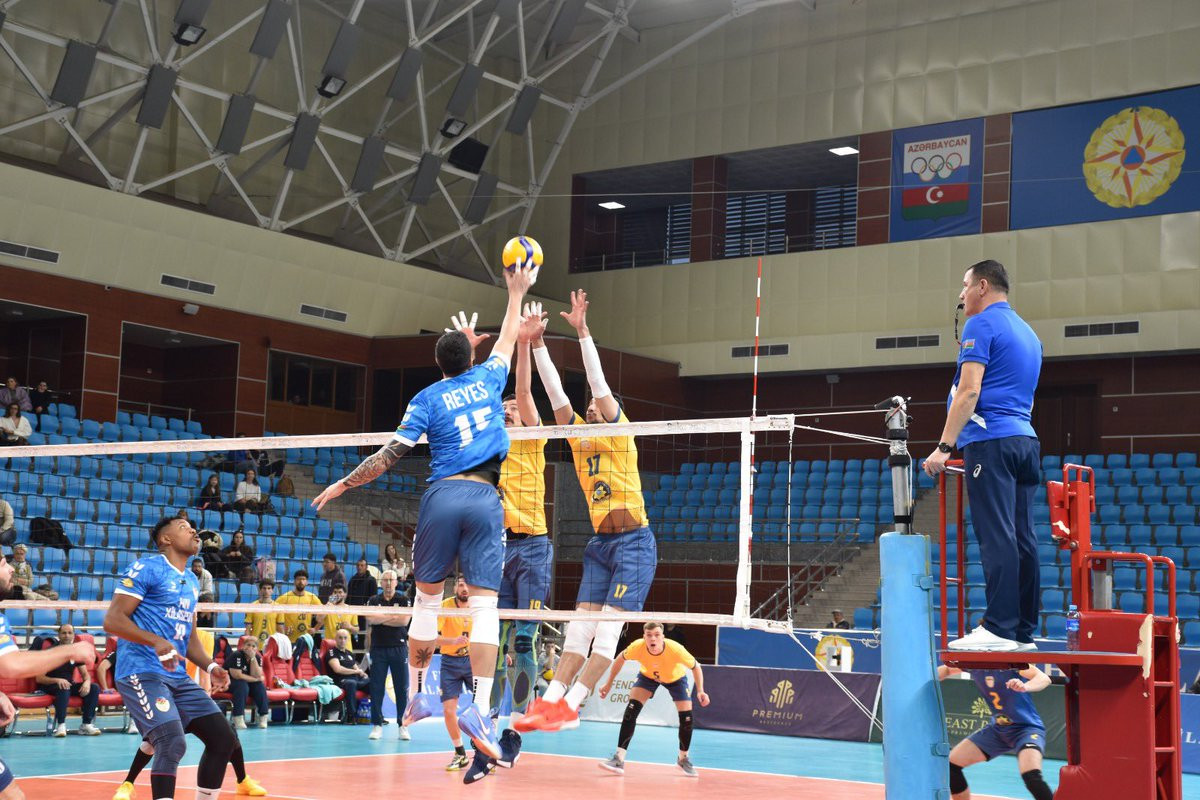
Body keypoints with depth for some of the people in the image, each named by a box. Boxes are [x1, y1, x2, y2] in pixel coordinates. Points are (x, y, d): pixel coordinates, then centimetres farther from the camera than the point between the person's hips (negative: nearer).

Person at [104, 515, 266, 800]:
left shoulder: (192, 582, 18)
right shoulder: (146, 568, -6)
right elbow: (112, 620, -13)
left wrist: (210, 666, 6)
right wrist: (156, 641, -26)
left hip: (179, 678, 8)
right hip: (142, 673, -8)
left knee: (224, 738, 4)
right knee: (173, 743, -24)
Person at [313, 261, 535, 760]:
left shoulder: (427, 399, 5)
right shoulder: (487, 379, 12)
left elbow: (391, 453, -1)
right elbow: (507, 342, 32)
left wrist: (344, 484, 9)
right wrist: (515, 294, 46)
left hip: (443, 495, 0)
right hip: (485, 497, 0)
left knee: (427, 597, 14)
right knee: (485, 604, -6)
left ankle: (417, 696, 22)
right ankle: (479, 709, -16)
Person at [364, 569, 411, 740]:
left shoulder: (403, 600, 5)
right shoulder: (373, 601, 10)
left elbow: (404, 620, -9)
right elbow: (370, 619, -7)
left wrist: (381, 619, -7)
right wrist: (393, 616, -10)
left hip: (399, 648, -1)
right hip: (378, 648, 1)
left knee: (402, 688, -1)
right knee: (376, 688, -1)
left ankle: (403, 726, 4)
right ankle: (377, 725, 5)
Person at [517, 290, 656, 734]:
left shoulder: (620, 435, -1)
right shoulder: (579, 439, 14)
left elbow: (599, 382, -10)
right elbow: (555, 392, 8)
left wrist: (582, 330, -16)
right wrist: (536, 341, 2)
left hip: (634, 542, -6)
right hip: (600, 544, 6)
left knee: (609, 628, -11)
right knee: (580, 627, 0)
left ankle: (569, 705, -16)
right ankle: (549, 700, -7)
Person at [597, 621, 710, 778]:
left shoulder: (676, 649, -39)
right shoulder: (637, 647, -35)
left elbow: (695, 667, -21)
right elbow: (620, 659, -12)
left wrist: (700, 691, -32)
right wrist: (608, 684, -9)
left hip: (676, 677, -1)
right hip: (647, 675, 1)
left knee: (686, 718, -11)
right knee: (631, 710, -20)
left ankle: (683, 759, 18)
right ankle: (619, 760, -18)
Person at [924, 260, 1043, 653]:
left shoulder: (982, 325, -4)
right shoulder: (1028, 333, 23)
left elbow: (969, 391, -14)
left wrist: (944, 447, -15)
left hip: (990, 440, -9)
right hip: (1026, 441, 9)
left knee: (996, 537, -11)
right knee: (1022, 538, 5)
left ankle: (999, 628, -14)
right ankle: (1024, 630, 6)